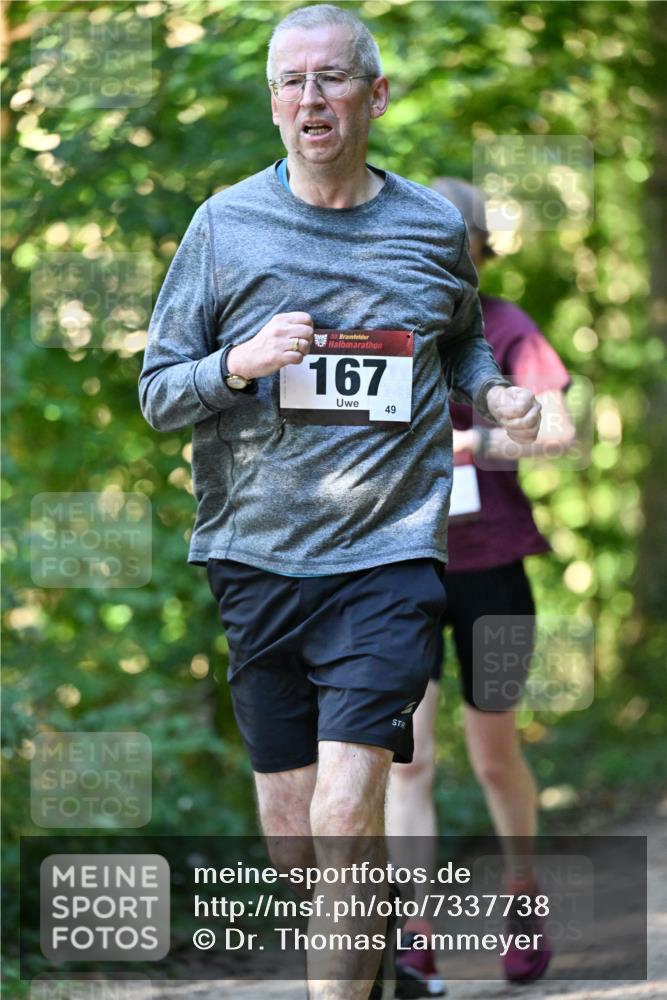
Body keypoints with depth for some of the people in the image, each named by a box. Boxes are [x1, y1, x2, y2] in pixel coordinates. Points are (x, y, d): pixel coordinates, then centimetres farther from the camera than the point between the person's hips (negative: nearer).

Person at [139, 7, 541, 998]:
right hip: (258, 558, 2)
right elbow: (158, 393, 4)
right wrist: (237, 365, -16)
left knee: (346, 818, -16)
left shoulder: (436, 226, 5)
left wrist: (493, 392, 4)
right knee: (291, 833, 7)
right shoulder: (225, 225, 3)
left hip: (389, 555, -1)